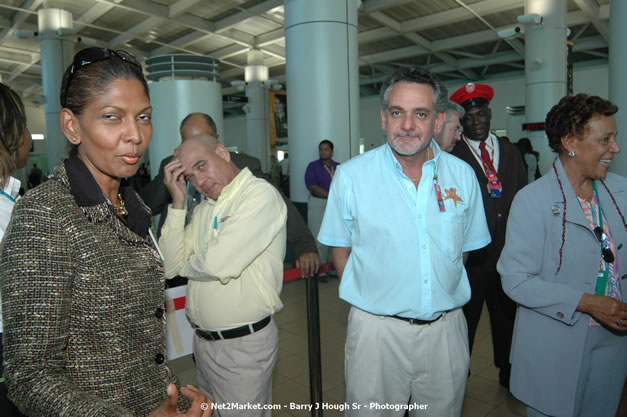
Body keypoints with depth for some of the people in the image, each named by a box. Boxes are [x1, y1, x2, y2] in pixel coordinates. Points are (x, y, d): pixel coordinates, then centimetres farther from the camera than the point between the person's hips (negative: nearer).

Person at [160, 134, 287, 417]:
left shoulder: (261, 194, -19)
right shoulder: (203, 208, 7)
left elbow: (219, 265, -28)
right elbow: (168, 267, 0)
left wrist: (186, 265, -6)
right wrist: (178, 203, -6)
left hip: (244, 344, -7)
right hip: (203, 340, 8)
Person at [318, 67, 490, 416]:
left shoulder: (463, 175, 0)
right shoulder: (351, 175, -8)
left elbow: (466, 246, 11)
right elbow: (340, 247, 1)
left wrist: (442, 296, 6)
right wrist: (368, 296, -2)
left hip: (446, 329, 3)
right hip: (377, 329, -2)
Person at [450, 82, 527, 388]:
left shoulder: (511, 152, 10)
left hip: (508, 250, 5)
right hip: (470, 255, -4)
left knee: (508, 316, 18)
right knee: (464, 318, 9)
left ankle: (508, 374, 39)